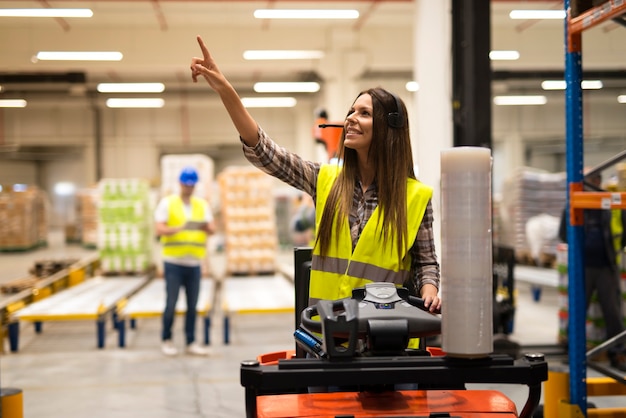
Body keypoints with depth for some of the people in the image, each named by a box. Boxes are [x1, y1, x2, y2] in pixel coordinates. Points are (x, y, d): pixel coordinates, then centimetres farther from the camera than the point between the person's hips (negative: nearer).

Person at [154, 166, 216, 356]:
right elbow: (160, 229, -8)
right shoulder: (167, 203, 2)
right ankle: (166, 340, 13)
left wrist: (206, 227, -21)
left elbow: (212, 229, 3)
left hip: (194, 263, 3)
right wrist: (178, 228, -26)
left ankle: (191, 342, 13)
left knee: (192, 305, 5)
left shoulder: (202, 205, 12)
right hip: (173, 262, -3)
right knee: (171, 303, -2)